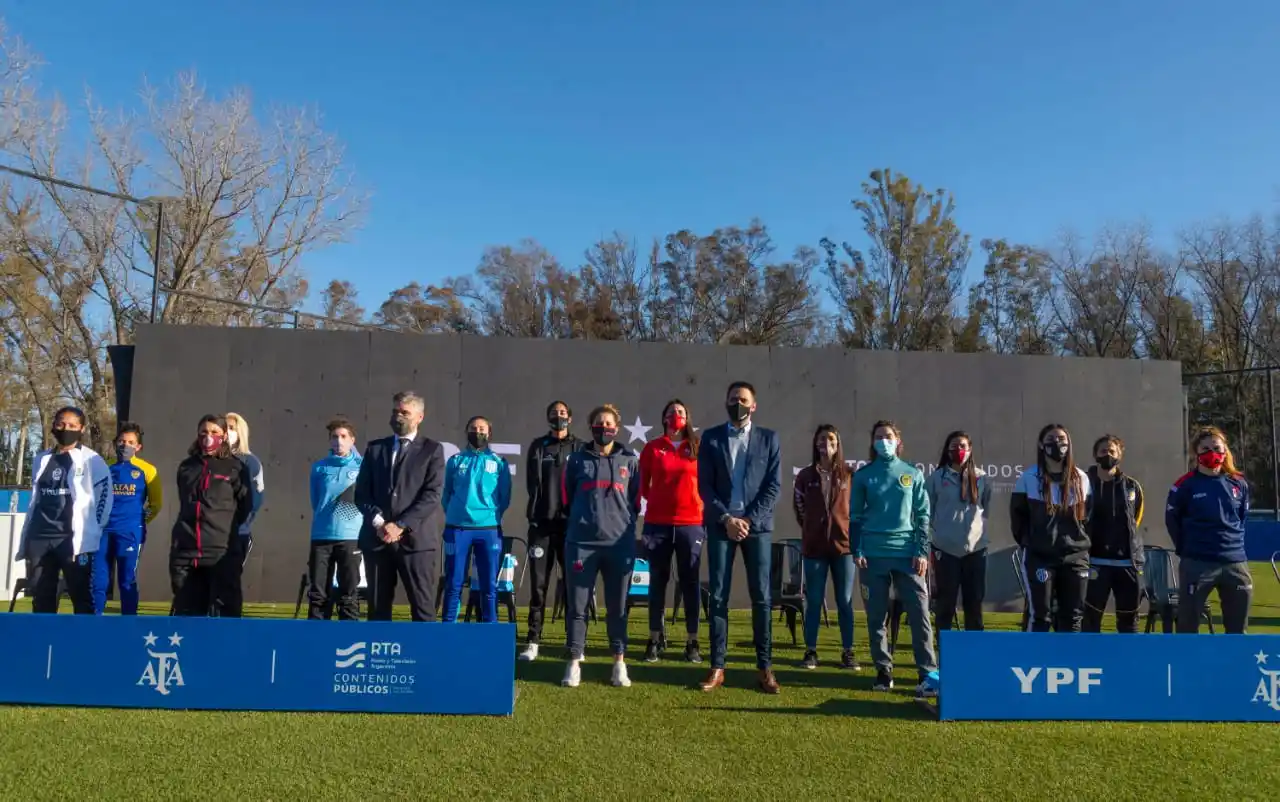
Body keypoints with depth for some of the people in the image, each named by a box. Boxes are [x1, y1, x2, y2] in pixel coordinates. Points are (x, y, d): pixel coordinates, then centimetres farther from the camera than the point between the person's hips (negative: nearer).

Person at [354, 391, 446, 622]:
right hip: (377, 539, 4)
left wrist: (401, 525, -13)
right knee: (378, 607, 7)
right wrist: (378, 522, -7)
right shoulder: (375, 448, 15)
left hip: (416, 539, -3)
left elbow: (432, 494, -6)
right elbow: (362, 492, 9)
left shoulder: (432, 450, 5)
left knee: (422, 607, -2)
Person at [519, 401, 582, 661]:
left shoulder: (580, 448, 10)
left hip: (571, 522, -1)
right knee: (539, 583, 1)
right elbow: (531, 483, 8)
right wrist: (540, 507, -3)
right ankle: (533, 641, 5)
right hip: (542, 522, 1)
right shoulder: (538, 446, 13)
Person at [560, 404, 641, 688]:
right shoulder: (577, 459, 7)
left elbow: (636, 500, 13)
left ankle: (620, 663, 14)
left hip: (620, 543, 0)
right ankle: (574, 662, 9)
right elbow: (567, 497, 13)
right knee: (577, 606, 1)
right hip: (581, 543, 0)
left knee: (617, 607, 6)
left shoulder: (630, 460, 8)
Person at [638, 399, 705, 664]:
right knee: (657, 581, 6)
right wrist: (658, 500, 4)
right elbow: (643, 484, 12)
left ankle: (692, 642, 10)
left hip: (691, 523, 0)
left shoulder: (698, 448, 4)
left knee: (690, 582, 3)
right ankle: (655, 639, 13)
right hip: (657, 524, 0)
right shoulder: (652, 447, 5)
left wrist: (702, 506, 0)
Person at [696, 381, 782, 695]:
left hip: (757, 525, 0)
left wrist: (750, 519, -9)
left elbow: (774, 485, 1)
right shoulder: (711, 437, 8)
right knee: (718, 596, 1)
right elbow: (704, 485, 2)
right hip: (721, 525, 0)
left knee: (761, 597, 0)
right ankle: (717, 667, 7)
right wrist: (726, 518, -10)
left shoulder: (768, 438, 8)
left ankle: (765, 667, 7)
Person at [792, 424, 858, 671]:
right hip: (814, 547, 0)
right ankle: (811, 652, 14)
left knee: (845, 601, 5)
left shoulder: (849, 475, 1)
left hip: (843, 545, 0)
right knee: (814, 601, 5)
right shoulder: (805, 475, 2)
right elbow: (798, 506, 12)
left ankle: (847, 653, 13)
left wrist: (852, 532, 5)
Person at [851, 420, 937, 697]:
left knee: (920, 614, -7)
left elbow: (923, 515, 5)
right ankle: (883, 670, 16)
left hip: (908, 553, 0)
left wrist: (922, 551, -3)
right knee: (876, 616, 5)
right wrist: (857, 551, -2)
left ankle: (927, 673, -3)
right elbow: (855, 516, 6)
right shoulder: (863, 476, 5)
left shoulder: (913, 474, 6)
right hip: (874, 555, 1)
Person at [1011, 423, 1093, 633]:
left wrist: (1081, 543, 7)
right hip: (1039, 558, -3)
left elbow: (1088, 516, 15)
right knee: (1039, 616, -2)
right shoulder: (1029, 478, -3)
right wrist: (1029, 544, 1)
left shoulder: (1080, 479, 7)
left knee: (1072, 616, 8)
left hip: (1075, 557, 4)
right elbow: (1017, 515, 3)